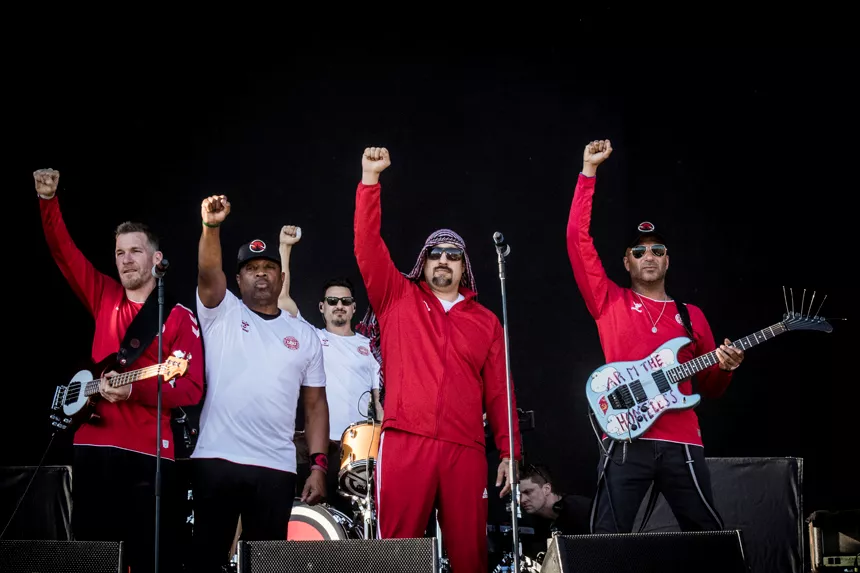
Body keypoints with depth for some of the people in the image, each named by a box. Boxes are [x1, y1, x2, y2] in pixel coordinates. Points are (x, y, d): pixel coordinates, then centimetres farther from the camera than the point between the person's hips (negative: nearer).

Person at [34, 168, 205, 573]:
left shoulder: (179, 318, 0)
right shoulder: (104, 297, 13)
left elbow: (191, 389, -7)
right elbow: (63, 251, 8)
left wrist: (133, 389, -20)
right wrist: (48, 200, -6)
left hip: (149, 454, -4)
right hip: (92, 446, 5)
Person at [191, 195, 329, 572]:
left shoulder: (304, 336, 12)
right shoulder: (222, 314, 7)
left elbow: (315, 404, 10)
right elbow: (208, 273, -14)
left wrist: (319, 465, 2)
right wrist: (211, 227, -31)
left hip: (276, 468, 2)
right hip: (215, 460, -1)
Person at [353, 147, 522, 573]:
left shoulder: (486, 322, 17)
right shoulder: (398, 298, 13)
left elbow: (498, 391, 13)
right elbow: (367, 245, 3)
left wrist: (510, 453, 6)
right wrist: (371, 177, -4)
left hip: (466, 450, 2)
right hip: (405, 442, -2)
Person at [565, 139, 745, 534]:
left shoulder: (691, 316, 18)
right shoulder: (610, 301, 10)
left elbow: (709, 387, 21)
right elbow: (577, 237, 1)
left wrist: (725, 368, -2)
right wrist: (590, 169, 1)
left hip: (682, 442, 3)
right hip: (627, 440, -3)